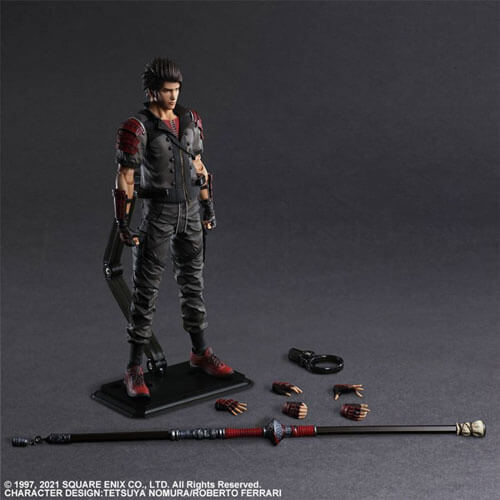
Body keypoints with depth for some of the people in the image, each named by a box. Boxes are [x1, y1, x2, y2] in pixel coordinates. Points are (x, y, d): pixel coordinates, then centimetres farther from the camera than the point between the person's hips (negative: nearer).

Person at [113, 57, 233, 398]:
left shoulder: (190, 120, 5)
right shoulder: (137, 127, -14)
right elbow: (124, 179, -13)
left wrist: (208, 208, 14)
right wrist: (123, 224, -13)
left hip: (190, 213, 6)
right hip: (158, 213, -5)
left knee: (193, 282, 14)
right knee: (146, 289, -3)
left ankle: (200, 353, 29)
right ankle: (135, 370, 5)